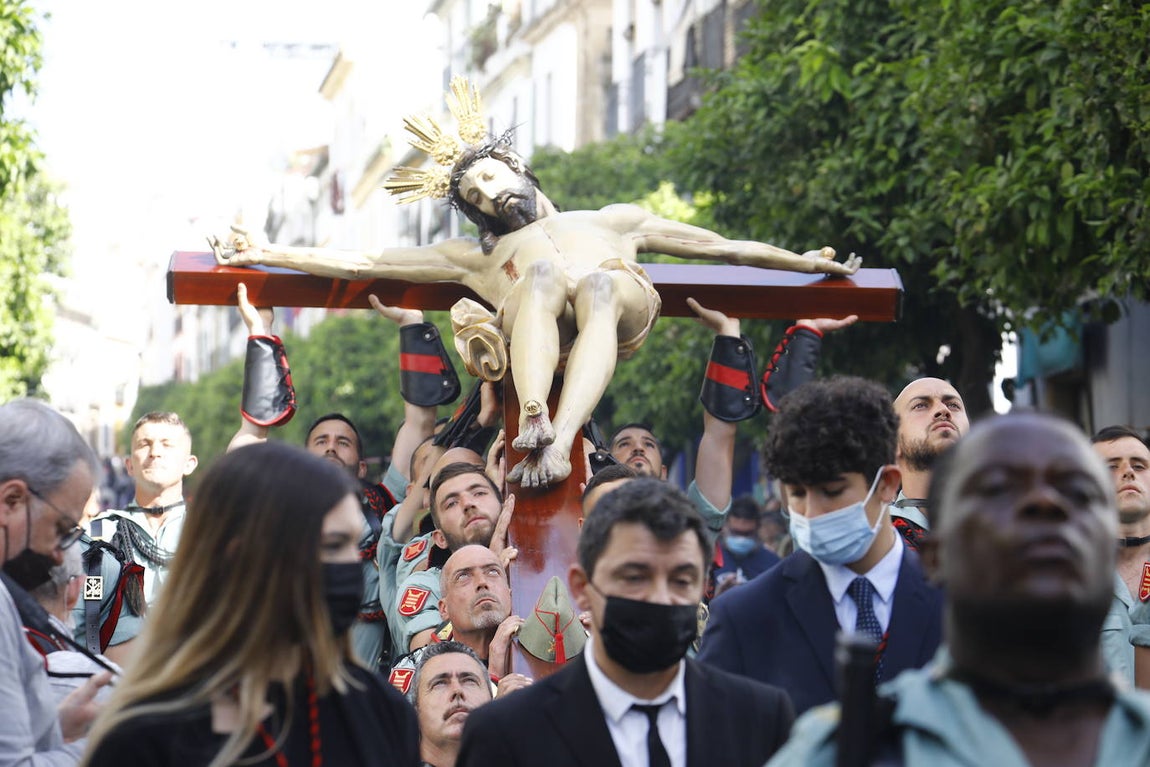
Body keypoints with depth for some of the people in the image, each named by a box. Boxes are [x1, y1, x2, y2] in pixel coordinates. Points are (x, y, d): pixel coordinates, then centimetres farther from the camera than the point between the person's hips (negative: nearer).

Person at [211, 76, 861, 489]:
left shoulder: (612, 221, 40)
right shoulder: (479, 254, 37)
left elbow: (723, 247, 37)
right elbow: (361, 263, 29)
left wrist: (809, 262, 30)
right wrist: (267, 254, 21)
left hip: (623, 313, 0)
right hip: (537, 336, 0)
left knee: (599, 284, -35)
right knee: (545, 271, -33)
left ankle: (560, 441, -55)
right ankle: (534, 420, -54)